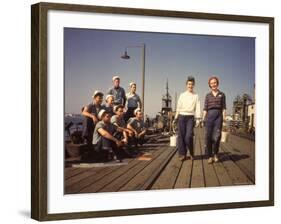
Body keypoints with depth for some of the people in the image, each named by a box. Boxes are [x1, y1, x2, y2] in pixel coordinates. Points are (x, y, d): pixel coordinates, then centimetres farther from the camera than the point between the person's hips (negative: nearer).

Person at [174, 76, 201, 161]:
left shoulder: (196, 96, 9)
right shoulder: (182, 95, 11)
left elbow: (197, 108, 2)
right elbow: (178, 107, 12)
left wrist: (197, 119, -8)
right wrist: (176, 118, 9)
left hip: (190, 117, -2)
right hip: (181, 116, 2)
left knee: (188, 136, -11)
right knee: (181, 135, -1)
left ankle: (191, 153, 9)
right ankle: (182, 154, 7)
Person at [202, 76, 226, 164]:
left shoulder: (222, 94, 10)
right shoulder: (208, 95, 12)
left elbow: (224, 107, 7)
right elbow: (205, 108, 9)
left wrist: (224, 117, -3)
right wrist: (203, 118, 0)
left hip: (218, 115, -1)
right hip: (209, 115, 1)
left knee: (216, 136, -7)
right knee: (209, 136, -3)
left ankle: (215, 154, 15)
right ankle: (210, 156, 5)